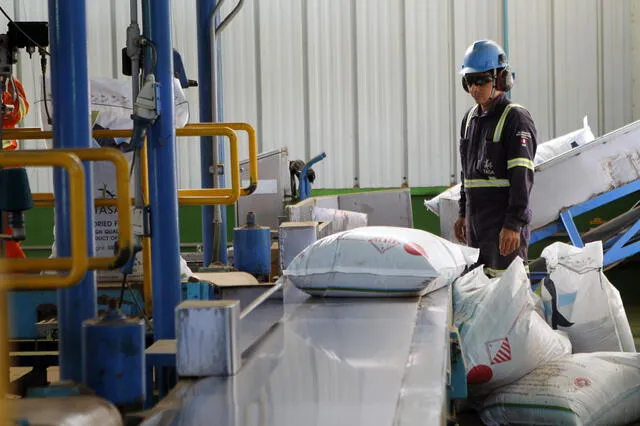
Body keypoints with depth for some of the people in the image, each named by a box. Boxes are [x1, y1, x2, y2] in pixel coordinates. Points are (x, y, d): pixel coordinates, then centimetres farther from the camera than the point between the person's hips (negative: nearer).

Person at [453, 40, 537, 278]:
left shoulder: (516, 118, -11)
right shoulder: (470, 118, 14)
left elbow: (522, 176, -17)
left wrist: (514, 224, -22)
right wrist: (463, 213, 20)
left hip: (505, 222, -8)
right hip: (476, 219, 8)